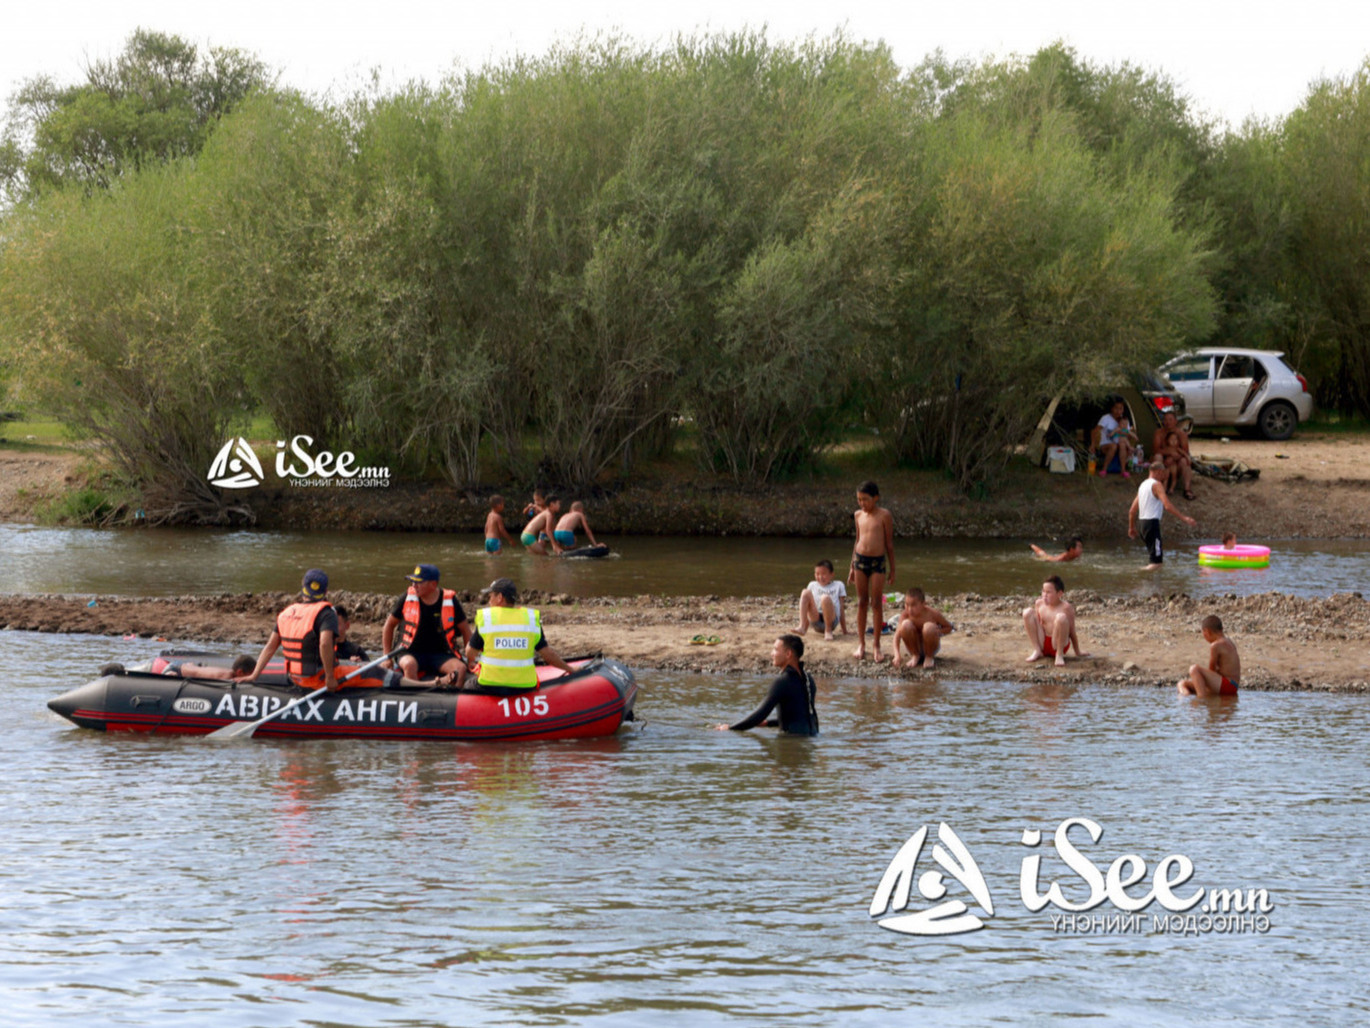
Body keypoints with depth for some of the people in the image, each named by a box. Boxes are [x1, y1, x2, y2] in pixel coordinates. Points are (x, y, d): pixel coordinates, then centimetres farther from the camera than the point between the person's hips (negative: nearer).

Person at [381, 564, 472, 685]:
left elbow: (465, 630, 9)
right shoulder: (408, 598, -1)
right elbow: (390, 625, 11)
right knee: (409, 665, -37)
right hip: (411, 653, 0)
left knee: (460, 668, -30)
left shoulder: (450, 601, -2)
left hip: (441, 654, 0)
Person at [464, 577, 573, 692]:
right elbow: (548, 654, 2)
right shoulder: (532, 618, 0)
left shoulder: (484, 618, -5)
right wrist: (569, 669, 17)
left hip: (490, 687, -2)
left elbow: (470, 655, 1)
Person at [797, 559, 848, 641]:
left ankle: (828, 630, -18)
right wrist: (806, 627, 11)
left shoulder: (838, 585, 17)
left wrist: (844, 631, 13)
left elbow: (841, 609, 15)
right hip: (815, 620, 2)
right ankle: (802, 627, -30)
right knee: (805, 592, -20)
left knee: (825, 597, -33)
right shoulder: (812, 585, 21)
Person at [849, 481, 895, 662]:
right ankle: (861, 644, 14)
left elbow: (889, 543, -2)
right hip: (860, 559, 4)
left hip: (878, 561, -4)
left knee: (876, 603, -1)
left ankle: (877, 646, 7)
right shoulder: (858, 515, 8)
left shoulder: (884, 515, -6)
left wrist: (892, 570, -2)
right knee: (861, 602, 7)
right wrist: (852, 567, 17)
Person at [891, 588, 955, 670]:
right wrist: (897, 656, -45)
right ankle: (915, 656, -5)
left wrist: (937, 632, -28)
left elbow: (949, 628, -6)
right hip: (915, 647, 1)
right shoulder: (905, 614, -19)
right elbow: (897, 634, -29)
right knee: (906, 624, -28)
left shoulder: (932, 614, -21)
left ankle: (929, 658, -8)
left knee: (929, 626, -33)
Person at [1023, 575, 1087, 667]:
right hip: (1042, 644, 4)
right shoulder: (1039, 604, 3)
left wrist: (1078, 652, 0)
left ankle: (1059, 654, -16)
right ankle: (1037, 651, -5)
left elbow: (1072, 632, -6)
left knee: (1061, 617, -32)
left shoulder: (1066, 607, -11)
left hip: (1058, 644, -4)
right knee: (1028, 612, -11)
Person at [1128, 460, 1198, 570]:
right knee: (1155, 561, -11)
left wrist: (1131, 528, 31)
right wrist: (1183, 518, -21)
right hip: (1152, 523, -9)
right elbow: (1167, 505, -21)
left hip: (1141, 522, 9)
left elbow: (1132, 510, 21)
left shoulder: (1143, 485, 18)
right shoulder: (1156, 485, -9)